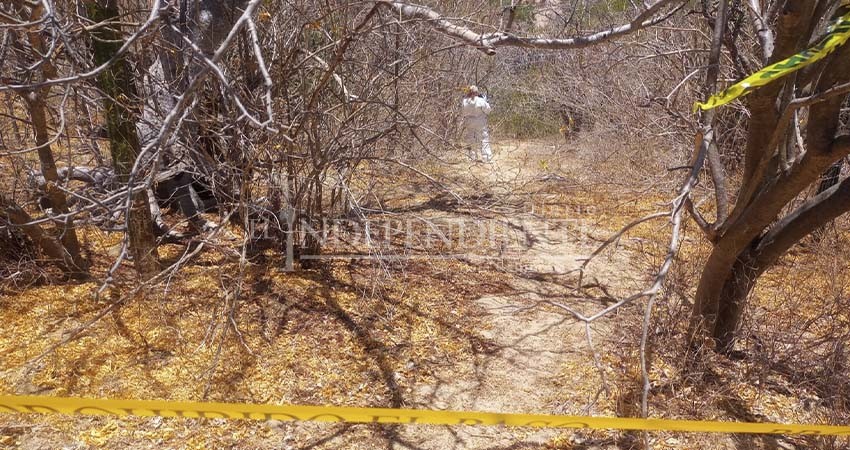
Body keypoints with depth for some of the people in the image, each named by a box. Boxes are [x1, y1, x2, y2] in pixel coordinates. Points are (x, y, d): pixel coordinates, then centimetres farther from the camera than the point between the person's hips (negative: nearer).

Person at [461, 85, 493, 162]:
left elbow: (462, 112, 5)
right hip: (480, 124, -2)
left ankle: (473, 158, 17)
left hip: (469, 125, 3)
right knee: (485, 140, 6)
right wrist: (485, 100, 3)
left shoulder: (464, 102, -10)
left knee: (471, 142, 14)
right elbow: (488, 110, -7)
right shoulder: (481, 101, -18)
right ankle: (487, 158, 3)